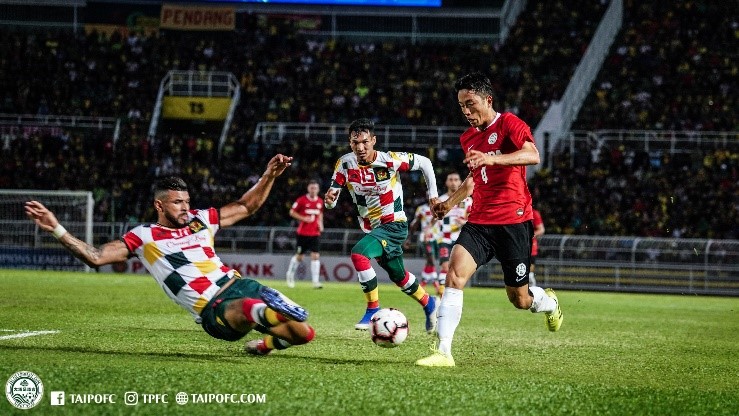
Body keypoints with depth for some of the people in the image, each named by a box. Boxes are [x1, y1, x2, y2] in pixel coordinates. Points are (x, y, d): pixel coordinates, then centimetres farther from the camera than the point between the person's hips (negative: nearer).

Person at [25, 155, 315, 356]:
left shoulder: (200, 220, 16)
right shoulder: (144, 237, 4)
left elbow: (246, 207, 27)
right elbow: (95, 257, -1)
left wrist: (269, 176, 13)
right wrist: (56, 230, -11)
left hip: (240, 285, 7)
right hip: (214, 310, -7)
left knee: (303, 333, -3)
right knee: (250, 309, -43)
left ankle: (265, 344, 25)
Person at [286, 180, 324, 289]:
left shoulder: (320, 201, 7)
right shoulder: (302, 200, -8)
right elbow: (292, 212, -3)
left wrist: (320, 224, 7)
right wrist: (303, 218, -16)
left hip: (315, 234, 3)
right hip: (302, 233, -3)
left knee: (316, 256, -8)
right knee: (299, 256, 7)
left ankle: (316, 281, -8)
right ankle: (290, 275, 32)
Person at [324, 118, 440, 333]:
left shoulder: (390, 160, -19)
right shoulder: (345, 163, -9)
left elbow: (424, 162, -4)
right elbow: (332, 199, -8)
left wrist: (432, 192, 0)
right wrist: (329, 199, -32)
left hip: (394, 224, -6)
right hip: (372, 228, 6)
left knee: (359, 254, -29)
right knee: (398, 275, 22)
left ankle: (373, 310, -18)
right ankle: (429, 303, 48)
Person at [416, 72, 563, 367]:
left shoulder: (508, 124, -7)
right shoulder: (468, 138, 15)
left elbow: (533, 156, -26)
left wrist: (491, 158, -38)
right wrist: (450, 202, 27)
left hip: (513, 220, -5)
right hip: (479, 221, 5)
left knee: (519, 299, 4)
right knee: (455, 273, -20)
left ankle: (549, 303, 42)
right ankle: (443, 351, -23)